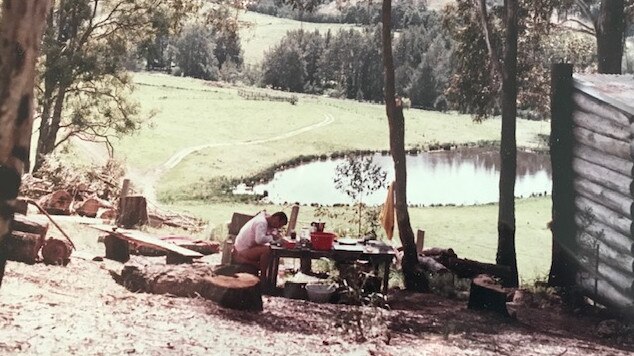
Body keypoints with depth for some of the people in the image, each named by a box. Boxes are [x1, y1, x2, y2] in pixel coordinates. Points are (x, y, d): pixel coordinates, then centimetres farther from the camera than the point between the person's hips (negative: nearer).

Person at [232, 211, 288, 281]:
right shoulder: (261, 222, -22)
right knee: (267, 250, -27)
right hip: (242, 251, -10)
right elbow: (260, 239, -36)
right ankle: (263, 277, -16)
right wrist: (272, 237, -21)